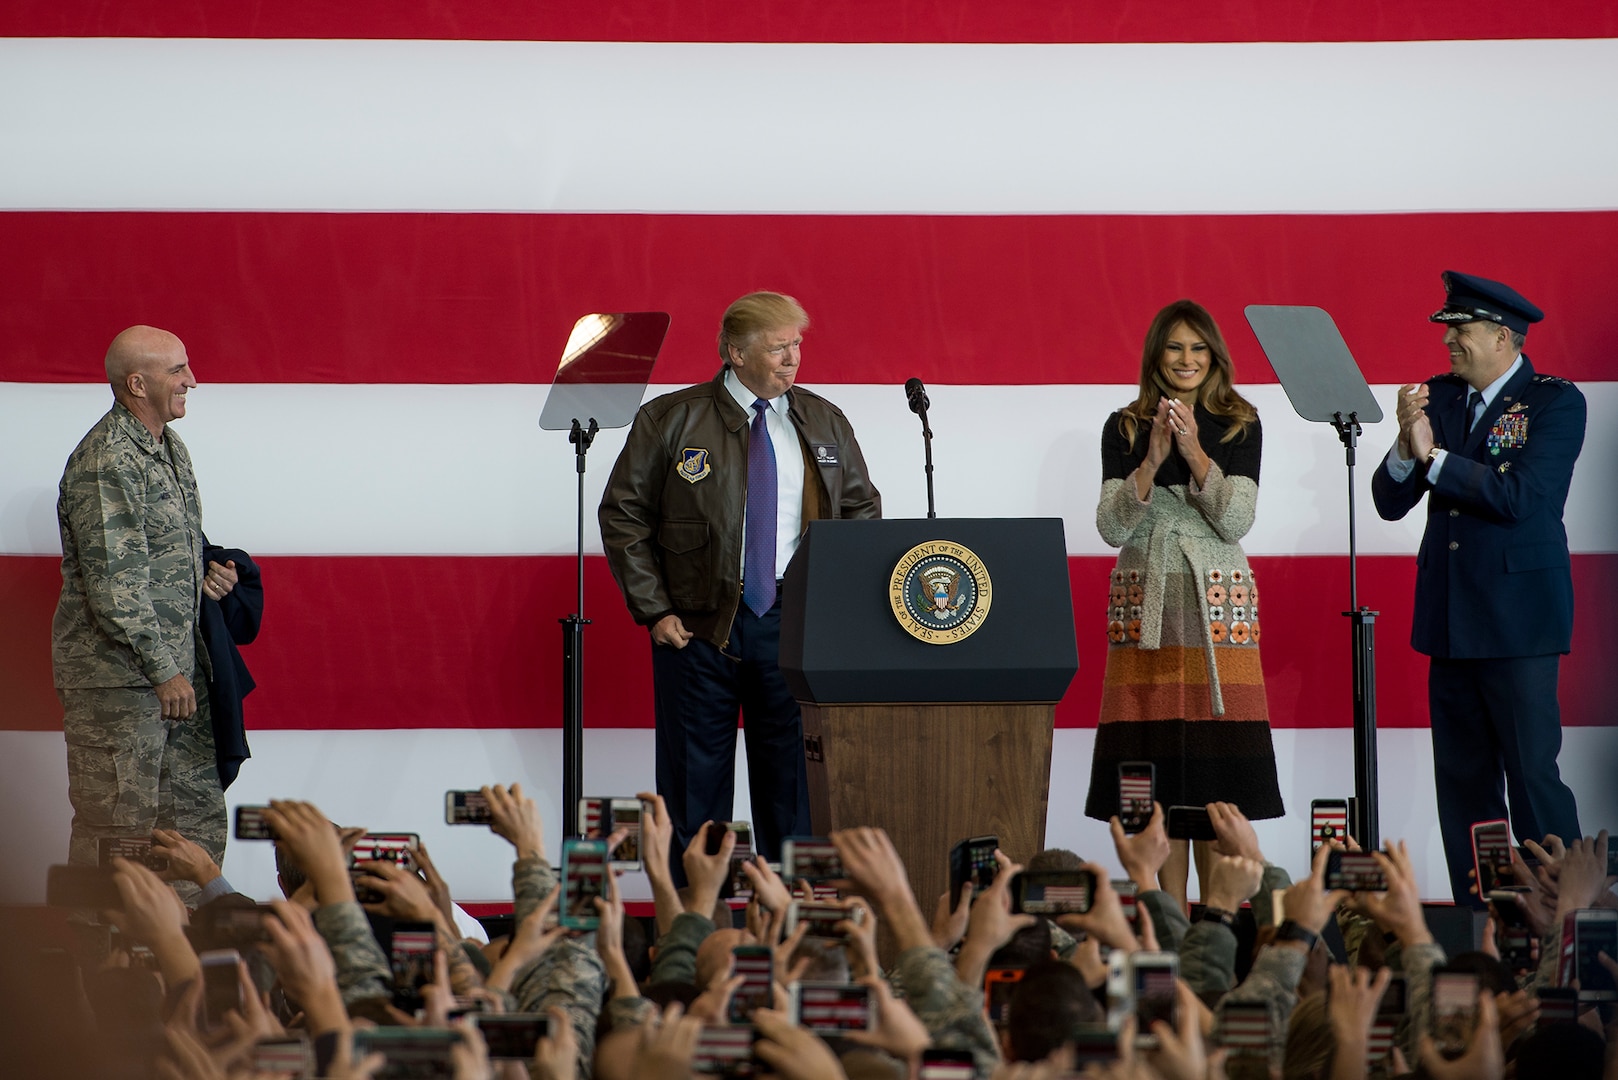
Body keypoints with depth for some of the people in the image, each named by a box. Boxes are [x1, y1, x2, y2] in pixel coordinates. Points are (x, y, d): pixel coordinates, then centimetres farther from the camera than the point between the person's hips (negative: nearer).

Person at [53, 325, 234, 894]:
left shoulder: (169, 446, 13)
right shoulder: (107, 462, -17)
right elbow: (114, 585, -20)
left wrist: (207, 573, 8)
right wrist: (163, 671, -17)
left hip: (176, 669, 9)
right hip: (115, 676, -9)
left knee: (198, 817, 11)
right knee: (118, 830, -6)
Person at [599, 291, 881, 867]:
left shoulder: (825, 424, 11)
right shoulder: (670, 420, 0)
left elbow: (862, 509, 18)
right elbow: (624, 515, 2)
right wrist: (654, 610, -5)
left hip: (796, 626, 2)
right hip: (698, 626, -2)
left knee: (793, 783, 2)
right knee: (694, 782, 2)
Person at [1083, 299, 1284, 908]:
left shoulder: (1239, 425, 6)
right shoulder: (1124, 429, 8)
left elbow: (1236, 521, -4)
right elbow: (1112, 527, -1)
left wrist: (1195, 452, -14)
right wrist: (1153, 460, -13)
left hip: (1218, 603, -1)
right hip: (1145, 602, 1)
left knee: (1219, 778, -5)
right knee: (1156, 772, -2)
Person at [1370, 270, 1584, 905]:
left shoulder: (1555, 402, -5)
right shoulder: (1440, 396, 11)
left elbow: (1521, 497, -18)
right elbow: (1390, 503, 8)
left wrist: (1434, 456, -14)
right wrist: (1407, 446, -11)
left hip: (1517, 617, -6)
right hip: (1451, 617, 6)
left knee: (1533, 774, -8)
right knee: (1462, 781, 8)